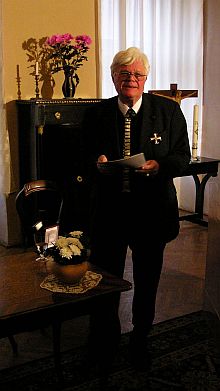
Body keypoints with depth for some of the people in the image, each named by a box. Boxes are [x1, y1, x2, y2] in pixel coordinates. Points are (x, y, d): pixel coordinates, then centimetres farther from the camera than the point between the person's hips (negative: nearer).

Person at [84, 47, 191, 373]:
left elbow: (183, 156, -2)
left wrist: (159, 166, -22)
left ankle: (140, 340, 39)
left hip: (152, 210, 0)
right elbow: (86, 157, 6)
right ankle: (105, 340, 34)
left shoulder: (168, 111, -3)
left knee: (147, 281, 15)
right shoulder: (98, 114, 1)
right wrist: (97, 162, -17)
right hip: (109, 209, 1)